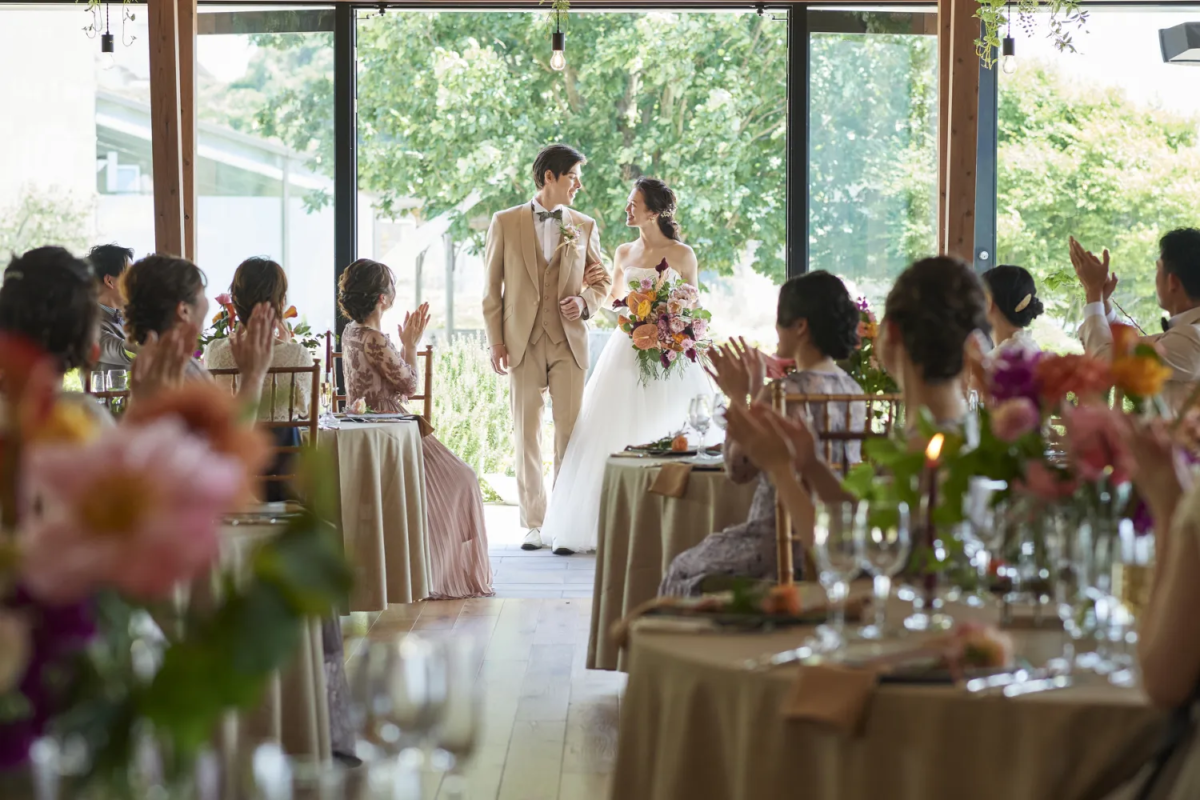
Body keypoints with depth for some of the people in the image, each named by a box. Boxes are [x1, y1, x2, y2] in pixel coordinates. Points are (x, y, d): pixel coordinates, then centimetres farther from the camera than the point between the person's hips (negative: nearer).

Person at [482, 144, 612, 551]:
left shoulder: (585, 226, 9)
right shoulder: (505, 223, 3)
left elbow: (602, 281, 15)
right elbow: (492, 287, 4)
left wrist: (585, 302, -7)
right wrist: (495, 341, -3)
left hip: (569, 341, 1)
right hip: (523, 342, -1)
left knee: (570, 432, -2)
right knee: (527, 433, 2)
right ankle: (533, 523, 9)